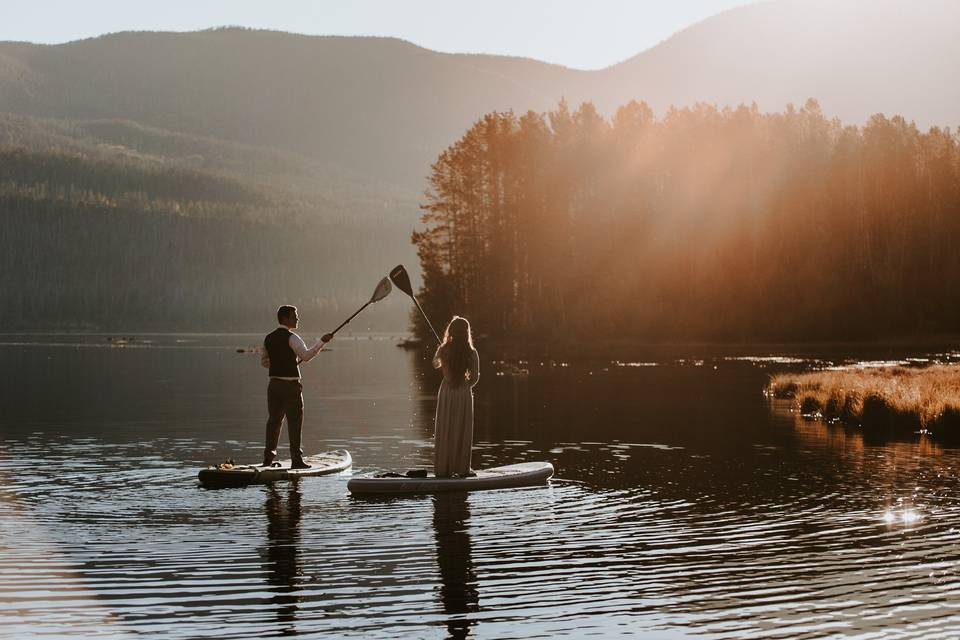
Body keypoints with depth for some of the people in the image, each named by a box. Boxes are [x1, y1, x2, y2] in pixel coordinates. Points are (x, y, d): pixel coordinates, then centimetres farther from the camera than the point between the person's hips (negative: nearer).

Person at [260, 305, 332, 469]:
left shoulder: (268, 338, 12)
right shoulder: (291, 338, -11)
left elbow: (264, 361, 19)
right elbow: (306, 355, -23)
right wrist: (322, 342, -18)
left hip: (274, 383, 7)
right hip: (290, 385, -7)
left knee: (274, 419, 11)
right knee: (294, 420, -2)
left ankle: (268, 457, 11)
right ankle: (296, 459, -2)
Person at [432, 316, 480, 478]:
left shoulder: (443, 350, -7)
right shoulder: (471, 353, -11)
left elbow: (435, 364, 14)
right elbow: (475, 377, -4)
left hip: (446, 392, 1)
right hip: (464, 393, -1)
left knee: (444, 430, 10)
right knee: (462, 431, 8)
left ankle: (442, 469, 11)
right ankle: (462, 468, 10)